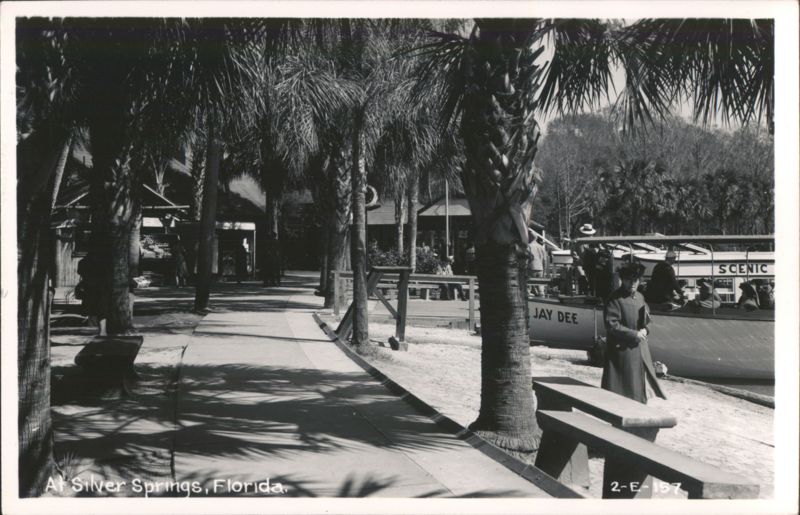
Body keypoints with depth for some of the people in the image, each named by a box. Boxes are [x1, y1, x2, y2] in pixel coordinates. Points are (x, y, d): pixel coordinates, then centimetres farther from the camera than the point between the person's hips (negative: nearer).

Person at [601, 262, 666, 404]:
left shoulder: (639, 297, 10)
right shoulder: (615, 300, -13)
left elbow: (646, 320, 20)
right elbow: (611, 325, -19)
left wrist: (645, 330, -3)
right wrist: (634, 334, -17)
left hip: (640, 348, 7)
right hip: (622, 349, -7)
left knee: (640, 385, 14)